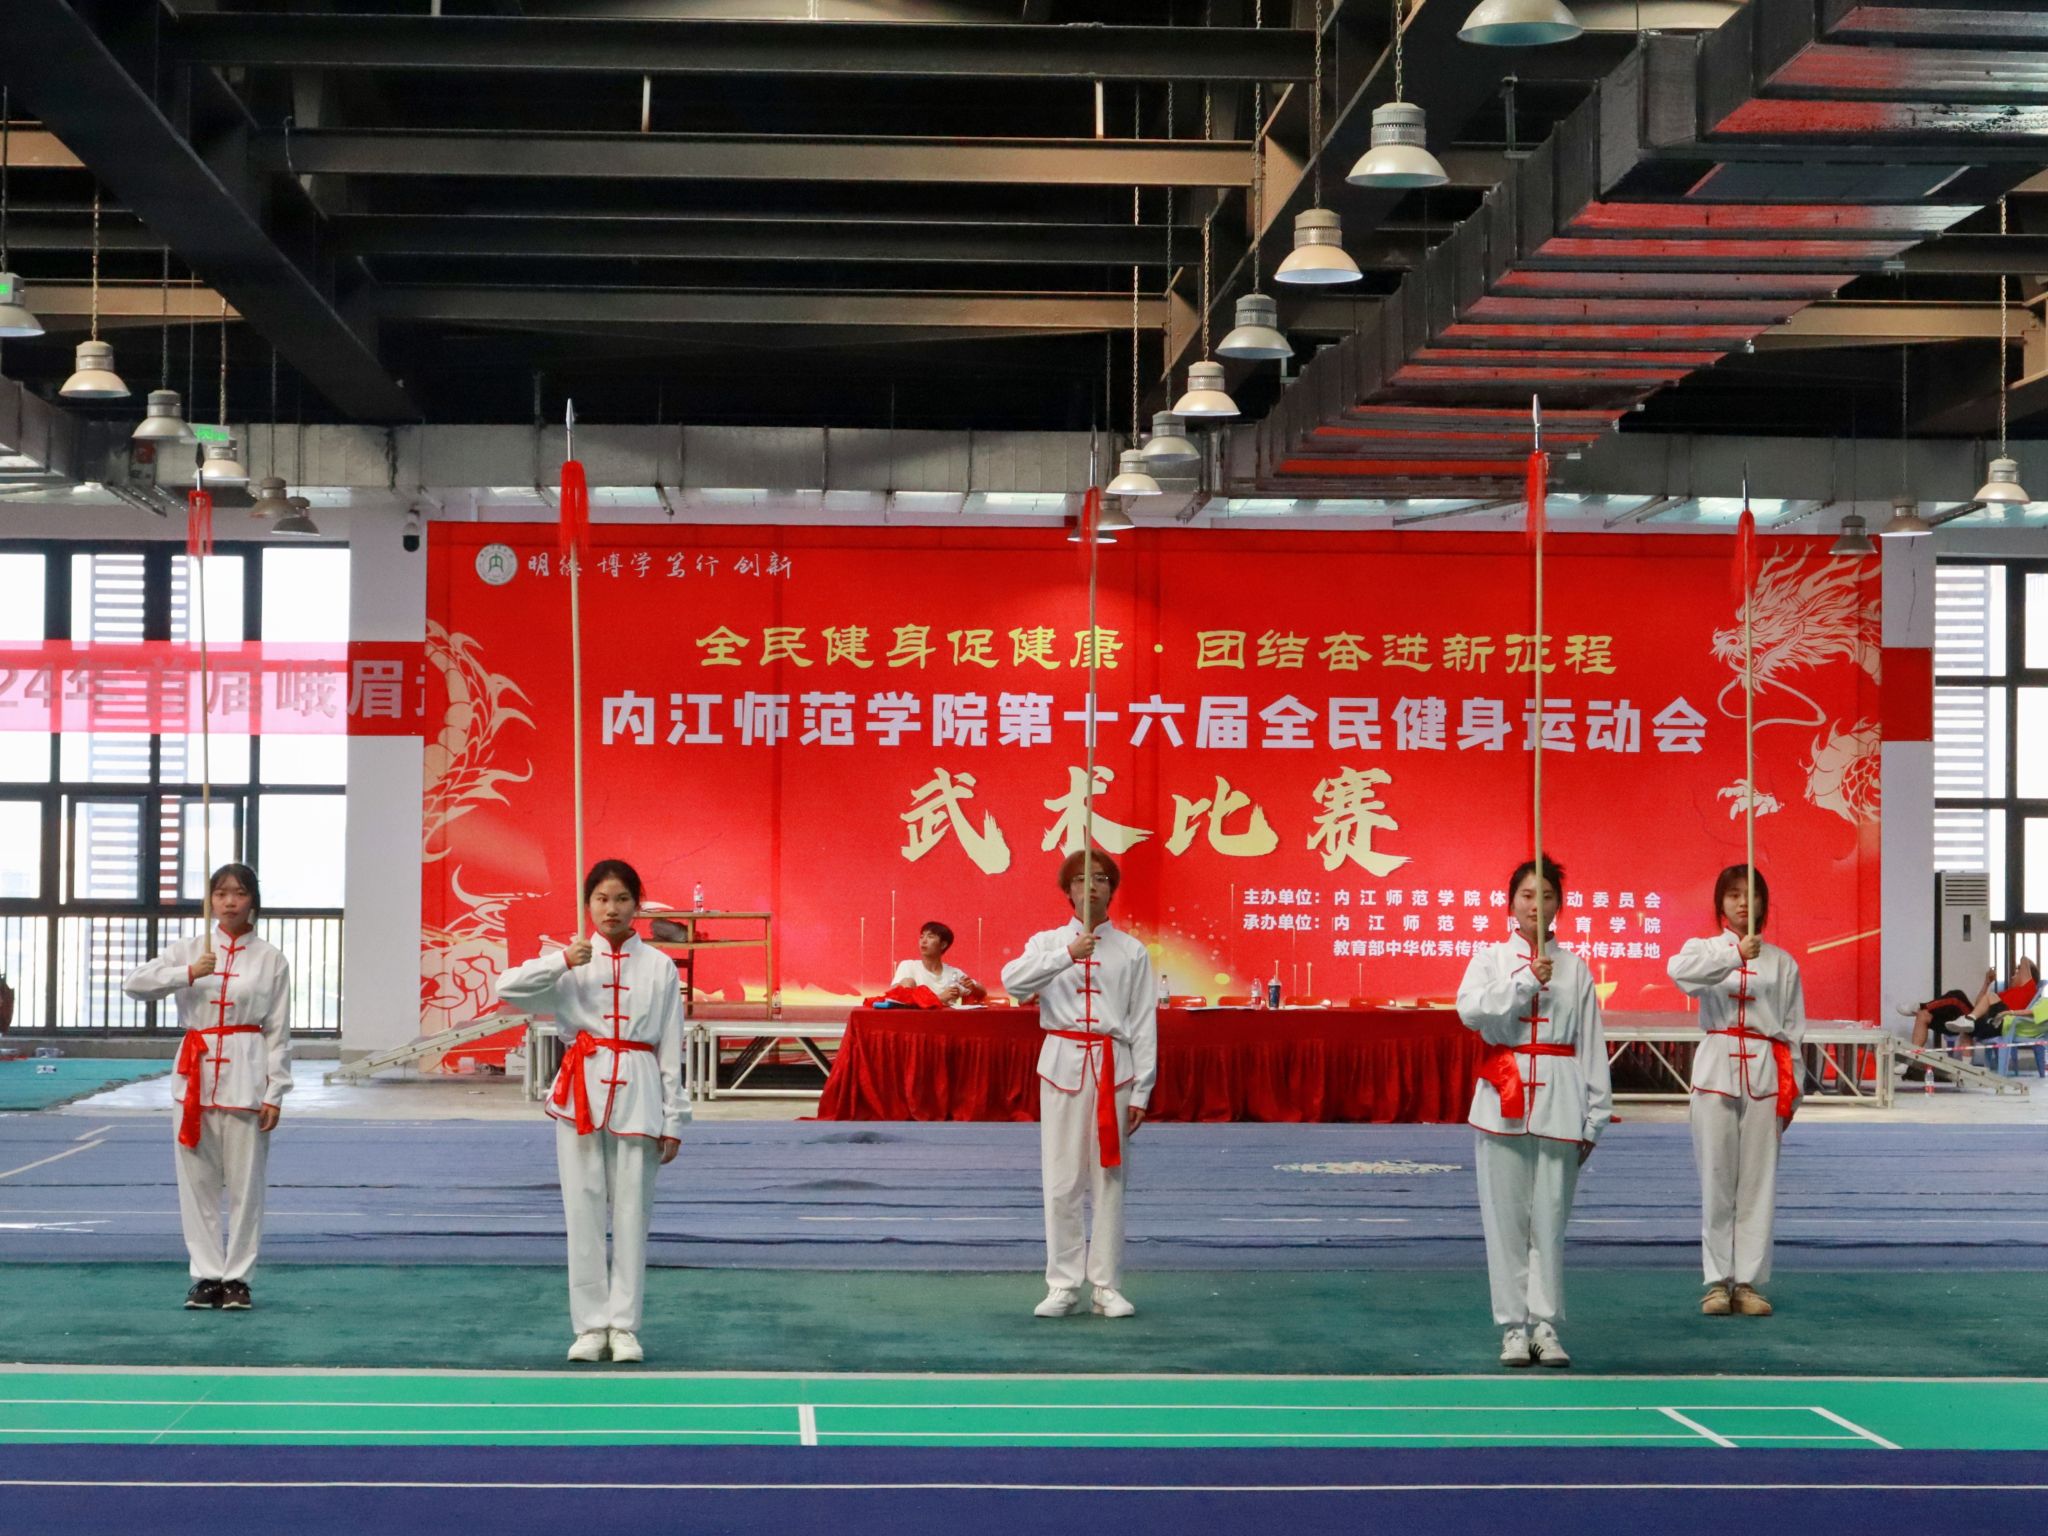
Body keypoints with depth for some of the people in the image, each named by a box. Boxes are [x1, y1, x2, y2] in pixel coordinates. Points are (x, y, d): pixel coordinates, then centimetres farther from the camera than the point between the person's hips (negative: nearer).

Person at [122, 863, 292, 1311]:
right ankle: (206, 1275, 13)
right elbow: (134, 983, -5)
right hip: (196, 1072, 2)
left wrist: (274, 1094, -4)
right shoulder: (188, 950, 7)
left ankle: (237, 1278, 10)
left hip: (246, 1075, -2)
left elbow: (279, 1032, 2)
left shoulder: (271, 960, 3)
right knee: (197, 1181, 4)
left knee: (245, 1182, 0)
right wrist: (188, 974, -17)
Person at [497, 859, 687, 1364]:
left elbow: (671, 1049, 4)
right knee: (583, 1212, 2)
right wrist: (562, 962, -19)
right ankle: (590, 1325, 9)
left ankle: (624, 1326, 10)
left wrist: (673, 1121, 2)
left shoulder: (660, 968, 5)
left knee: (632, 1214, 2)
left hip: (637, 1095, 0)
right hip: (581, 1094, 1)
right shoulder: (571, 962, 6)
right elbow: (509, 989, -8)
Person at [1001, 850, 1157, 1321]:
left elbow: (1144, 1023, 4)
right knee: (1061, 1180, 0)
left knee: (1109, 1178, 3)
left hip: (1113, 1067, 0)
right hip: (1063, 1064, 0)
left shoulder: (1131, 951, 7)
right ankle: (1063, 1285, 7)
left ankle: (1106, 1285, 10)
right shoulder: (1048, 942, 6)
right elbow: (1014, 981, -15)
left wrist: (1141, 1091, -1)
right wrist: (1068, 954, -27)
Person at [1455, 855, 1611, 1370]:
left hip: (1558, 1100, 0)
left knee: (1550, 1218, 1)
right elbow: (1471, 1010, -11)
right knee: (1506, 1218, 0)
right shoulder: (1491, 959, 7)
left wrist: (1594, 1118, 3)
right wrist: (1526, 981, -16)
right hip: (1504, 1097, 0)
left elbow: (1592, 1045, 7)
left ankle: (1545, 1326, 9)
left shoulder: (1574, 967, 9)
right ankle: (1513, 1327, 7)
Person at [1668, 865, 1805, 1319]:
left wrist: (1790, 1094, 5)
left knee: (1758, 1181, 1)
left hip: (1765, 1076, 1)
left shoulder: (1781, 962, 11)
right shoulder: (1705, 949, 7)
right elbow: (1680, 970, -19)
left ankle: (1749, 1282, 6)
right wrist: (1736, 954, -30)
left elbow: (1793, 1031, 11)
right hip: (1716, 1071, -1)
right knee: (1716, 1179, 0)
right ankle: (1718, 1282, 7)